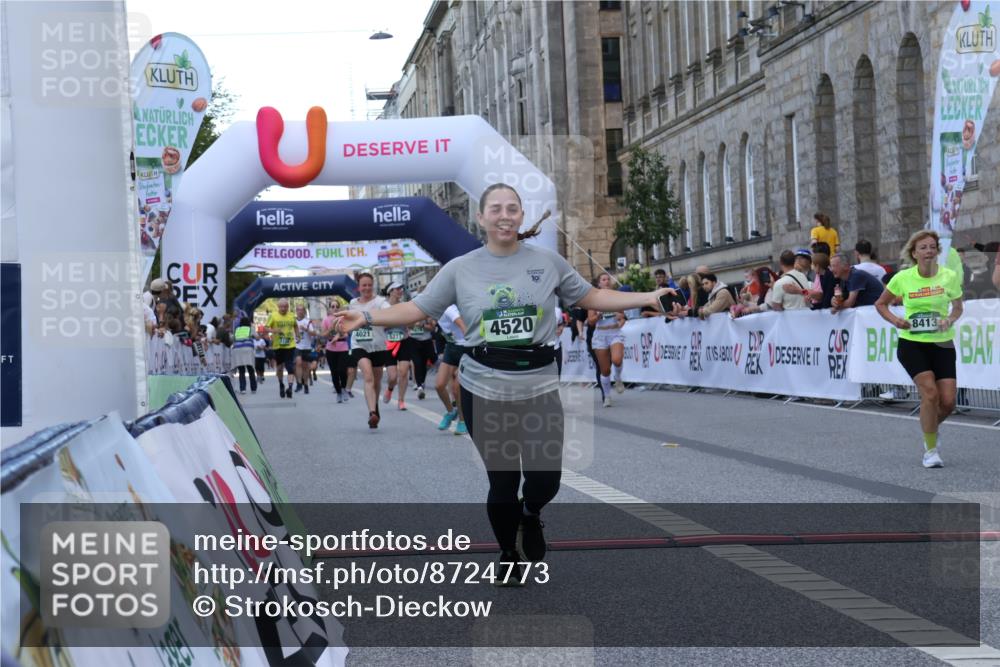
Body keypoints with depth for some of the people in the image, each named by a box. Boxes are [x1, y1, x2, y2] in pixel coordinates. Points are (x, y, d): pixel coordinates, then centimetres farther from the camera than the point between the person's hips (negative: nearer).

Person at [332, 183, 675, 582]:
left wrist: (650, 297, 2)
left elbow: (593, 298, 10)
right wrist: (367, 318, -8)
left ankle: (530, 513, 35)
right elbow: (417, 309, 5)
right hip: (484, 387, 0)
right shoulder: (460, 269, 2)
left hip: (538, 385, 1)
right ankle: (507, 553, 31)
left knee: (546, 479, -4)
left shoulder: (548, 261, 4)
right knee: (502, 480, 5)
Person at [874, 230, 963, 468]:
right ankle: (930, 449, -2)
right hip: (912, 343, -2)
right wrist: (895, 320, -11)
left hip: (942, 343, 2)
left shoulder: (949, 276, -5)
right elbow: (880, 304, 8)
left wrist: (950, 320, -10)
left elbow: (958, 306, 11)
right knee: (930, 391, -18)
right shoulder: (902, 278, -7)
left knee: (948, 401, -5)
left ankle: (931, 427, 32)